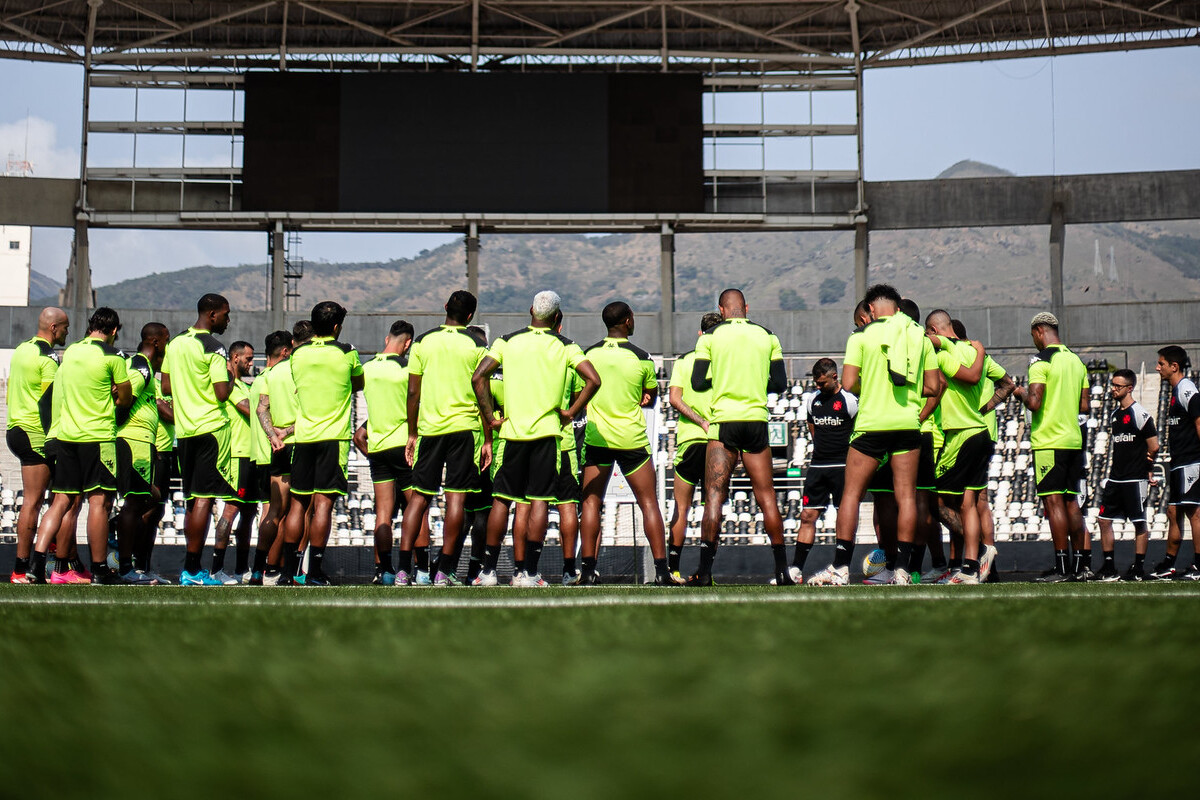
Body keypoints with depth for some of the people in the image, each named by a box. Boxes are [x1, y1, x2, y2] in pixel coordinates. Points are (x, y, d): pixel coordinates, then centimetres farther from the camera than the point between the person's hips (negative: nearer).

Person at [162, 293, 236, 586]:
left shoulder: (175, 344, 12)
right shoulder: (213, 348, -11)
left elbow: (166, 387, 17)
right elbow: (222, 393, -17)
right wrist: (231, 375, 1)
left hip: (183, 430, 8)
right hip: (211, 427, -8)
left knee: (193, 500, 13)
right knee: (205, 499, -7)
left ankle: (191, 568, 13)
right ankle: (192, 570, -10)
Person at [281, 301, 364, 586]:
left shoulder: (297, 354, 6)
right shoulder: (347, 353, -3)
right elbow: (359, 384, 13)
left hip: (303, 435, 4)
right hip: (334, 436, -4)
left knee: (298, 502, 10)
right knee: (323, 502, -6)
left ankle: (288, 569, 10)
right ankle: (315, 571, -10)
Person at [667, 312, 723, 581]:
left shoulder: (683, 361, 4)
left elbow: (674, 397, -6)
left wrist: (701, 422, -7)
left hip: (689, 438, 0)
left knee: (681, 508, 6)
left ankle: (673, 567, -2)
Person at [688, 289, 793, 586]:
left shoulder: (710, 337, 1)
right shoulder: (767, 337, 7)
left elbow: (698, 383, -1)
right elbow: (780, 384, 8)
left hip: (723, 422, -2)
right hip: (757, 421, 2)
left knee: (714, 496, -3)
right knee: (766, 496, 6)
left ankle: (705, 570, -11)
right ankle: (782, 570, 5)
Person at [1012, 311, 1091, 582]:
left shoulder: (1041, 361, -10)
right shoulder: (1076, 361, 13)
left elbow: (1034, 403, -18)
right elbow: (1084, 406, 13)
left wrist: (1022, 394, 2)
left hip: (1048, 441, -7)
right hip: (1073, 439, 7)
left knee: (1053, 502, -7)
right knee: (1071, 501, 11)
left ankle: (1061, 567, -10)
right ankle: (1079, 564, 13)